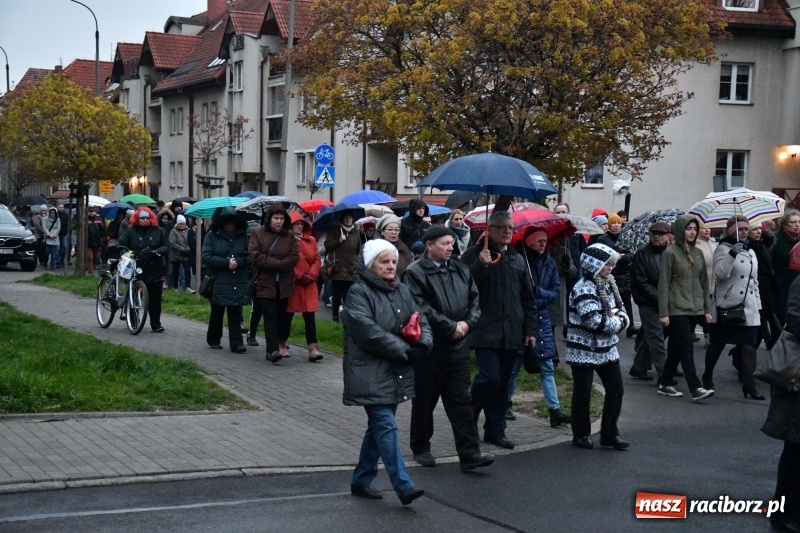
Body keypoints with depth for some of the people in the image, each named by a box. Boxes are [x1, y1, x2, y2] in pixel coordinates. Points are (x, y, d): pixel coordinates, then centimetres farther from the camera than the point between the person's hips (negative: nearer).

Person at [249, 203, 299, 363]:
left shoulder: (289, 235, 7)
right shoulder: (258, 233, -1)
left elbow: (294, 257, -4)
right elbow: (255, 256, -12)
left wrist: (270, 263, -15)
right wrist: (278, 263, -15)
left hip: (284, 284, 4)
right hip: (265, 283, -3)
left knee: (281, 317, 5)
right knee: (270, 316, -11)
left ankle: (273, 349, 11)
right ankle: (273, 350, -18)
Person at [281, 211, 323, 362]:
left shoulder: (311, 241, 8)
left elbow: (317, 259, 8)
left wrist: (312, 275, -7)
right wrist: (300, 276, -14)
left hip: (309, 284, 4)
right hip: (292, 283, -4)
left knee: (310, 316, -2)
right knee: (288, 315, 8)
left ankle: (313, 349, -6)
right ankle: (281, 345, 25)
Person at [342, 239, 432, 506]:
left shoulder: (402, 291, 14)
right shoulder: (358, 292, -10)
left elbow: (420, 320, 11)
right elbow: (367, 330, -21)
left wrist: (422, 345, -11)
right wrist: (403, 350, -20)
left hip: (396, 373, 8)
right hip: (370, 373, -8)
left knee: (378, 427, 14)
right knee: (386, 426, -12)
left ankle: (361, 481, 26)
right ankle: (404, 486, -15)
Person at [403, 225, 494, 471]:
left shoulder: (461, 271, 10)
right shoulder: (415, 273, -9)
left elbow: (474, 300, 12)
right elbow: (421, 309, -18)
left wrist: (467, 323, -6)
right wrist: (451, 327, -17)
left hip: (458, 347, 5)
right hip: (429, 347, -5)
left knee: (461, 400, 3)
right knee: (424, 401, 9)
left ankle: (469, 453, 2)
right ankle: (420, 448, 25)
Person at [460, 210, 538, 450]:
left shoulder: (517, 260, 16)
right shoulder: (475, 254, -1)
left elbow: (528, 299, 19)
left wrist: (530, 329, 13)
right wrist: (480, 265, -25)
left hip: (511, 334, 6)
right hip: (485, 331, -5)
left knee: (502, 383, 8)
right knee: (490, 377, -14)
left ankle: (495, 430, 17)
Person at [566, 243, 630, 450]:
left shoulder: (607, 285, 9)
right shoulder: (584, 288, -18)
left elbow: (620, 309, 15)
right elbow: (593, 320, -26)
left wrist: (620, 319, -8)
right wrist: (615, 322, -11)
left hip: (606, 348, 8)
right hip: (584, 350, -8)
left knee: (616, 389, 6)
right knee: (583, 394, 4)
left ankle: (609, 434, 15)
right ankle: (581, 435, 18)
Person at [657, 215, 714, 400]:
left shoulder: (698, 253, 12)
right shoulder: (670, 252, -5)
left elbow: (704, 283, 16)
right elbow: (663, 284, -7)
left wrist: (707, 308, 11)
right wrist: (663, 312, -12)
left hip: (694, 309, 6)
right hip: (677, 309, -6)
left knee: (676, 348, 11)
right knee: (687, 348, -10)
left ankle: (665, 384, 20)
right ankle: (696, 388, -13)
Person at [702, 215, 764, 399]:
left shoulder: (750, 252, 17)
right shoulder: (723, 249, -5)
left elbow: (754, 281, 21)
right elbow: (720, 273, -21)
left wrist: (758, 305, 17)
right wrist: (732, 254, -32)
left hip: (748, 308, 6)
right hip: (726, 307, -6)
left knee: (749, 346, -2)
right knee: (717, 345, 6)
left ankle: (749, 384, -3)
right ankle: (707, 377, 24)